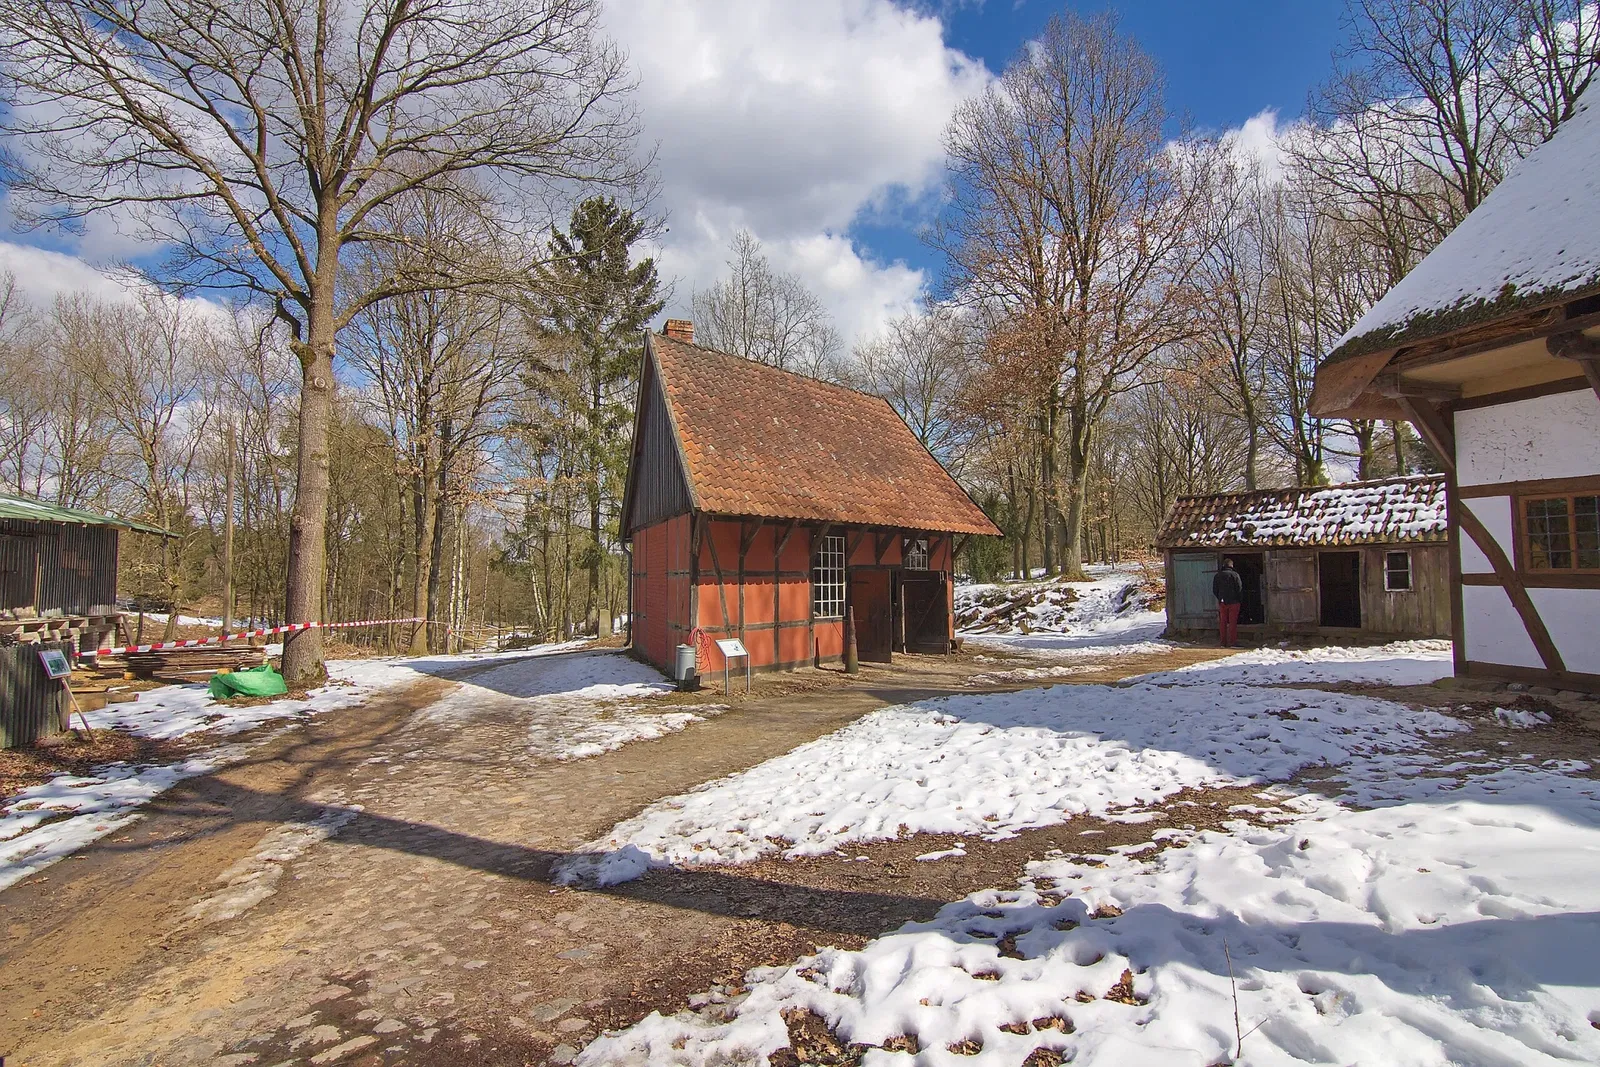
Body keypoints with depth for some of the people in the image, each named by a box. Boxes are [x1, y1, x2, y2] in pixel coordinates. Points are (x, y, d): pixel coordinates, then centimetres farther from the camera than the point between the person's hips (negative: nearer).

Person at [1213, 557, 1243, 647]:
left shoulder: (1218, 575, 5)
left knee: (1223, 623, 7)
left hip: (1222, 602, 3)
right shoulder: (1235, 574, -7)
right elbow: (1240, 589, -7)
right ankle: (1232, 642, -4)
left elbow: (1214, 590, 9)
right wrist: (1239, 599, 4)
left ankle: (1223, 642, 7)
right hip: (1233, 602, -3)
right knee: (1232, 622, -1)